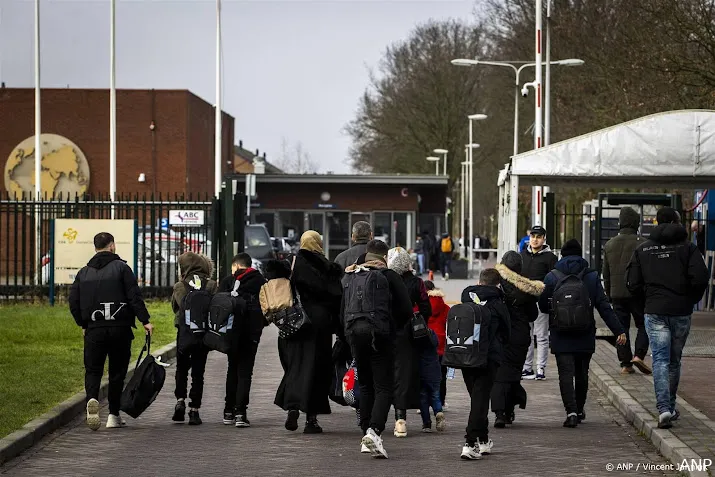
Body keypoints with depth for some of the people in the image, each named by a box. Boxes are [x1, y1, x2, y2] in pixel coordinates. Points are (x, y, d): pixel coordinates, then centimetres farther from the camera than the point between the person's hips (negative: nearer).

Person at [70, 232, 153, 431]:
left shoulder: (84, 272, 9)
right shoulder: (121, 268, -2)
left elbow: (73, 302, 8)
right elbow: (134, 297, -9)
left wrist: (83, 324, 20)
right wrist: (145, 321, -6)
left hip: (93, 330, 2)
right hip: (119, 329, -2)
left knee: (92, 370, 5)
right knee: (117, 370, 8)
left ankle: (92, 399, -25)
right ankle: (114, 415, 10)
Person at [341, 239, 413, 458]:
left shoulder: (349, 276, 11)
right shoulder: (389, 276, -2)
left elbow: (339, 309, 12)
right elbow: (406, 310, -3)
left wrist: (344, 336, 21)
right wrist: (394, 327, 14)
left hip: (355, 335, 4)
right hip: (381, 337, -4)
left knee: (365, 386, 17)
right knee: (384, 387, -5)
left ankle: (366, 432, 14)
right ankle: (374, 430, -26)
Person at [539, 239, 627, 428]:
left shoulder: (552, 277, -3)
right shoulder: (592, 277, 0)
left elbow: (543, 305, 4)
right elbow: (604, 306, -5)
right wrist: (619, 330, -4)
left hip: (561, 336, -2)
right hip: (585, 337, 2)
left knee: (566, 374, -4)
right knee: (582, 374, 17)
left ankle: (571, 412, -19)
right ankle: (579, 411, 29)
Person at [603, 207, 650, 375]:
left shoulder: (609, 245, 9)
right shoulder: (642, 243, -7)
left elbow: (606, 273, 14)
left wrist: (608, 295, 21)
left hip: (617, 293, 4)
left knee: (621, 327, 8)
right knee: (643, 325, 7)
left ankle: (625, 363, 5)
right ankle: (639, 355, -10)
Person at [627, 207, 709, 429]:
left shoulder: (643, 249, 4)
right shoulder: (687, 247, -4)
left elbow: (632, 283, 2)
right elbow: (700, 278, -13)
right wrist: (691, 300, 5)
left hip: (654, 311, 1)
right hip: (681, 311, 0)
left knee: (660, 359, -4)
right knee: (674, 360, 14)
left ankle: (664, 408, -20)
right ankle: (670, 406, 24)